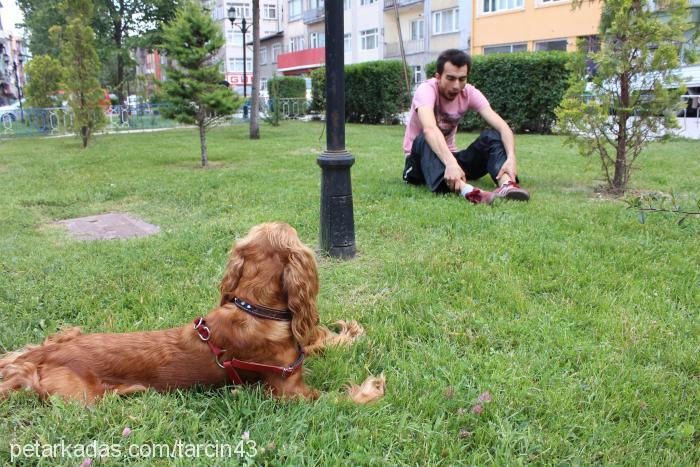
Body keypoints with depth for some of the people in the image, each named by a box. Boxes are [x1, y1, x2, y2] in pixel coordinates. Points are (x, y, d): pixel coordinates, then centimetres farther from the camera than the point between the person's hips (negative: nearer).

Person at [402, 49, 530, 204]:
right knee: (424, 140, -37)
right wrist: (451, 162, -58)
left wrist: (511, 157, -39)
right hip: (419, 160, -4)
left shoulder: (469, 93, -8)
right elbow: (429, 129, -42)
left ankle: (507, 185, -47)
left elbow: (502, 126, -19)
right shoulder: (427, 89, -21)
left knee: (492, 136, -18)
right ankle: (466, 191, -62)